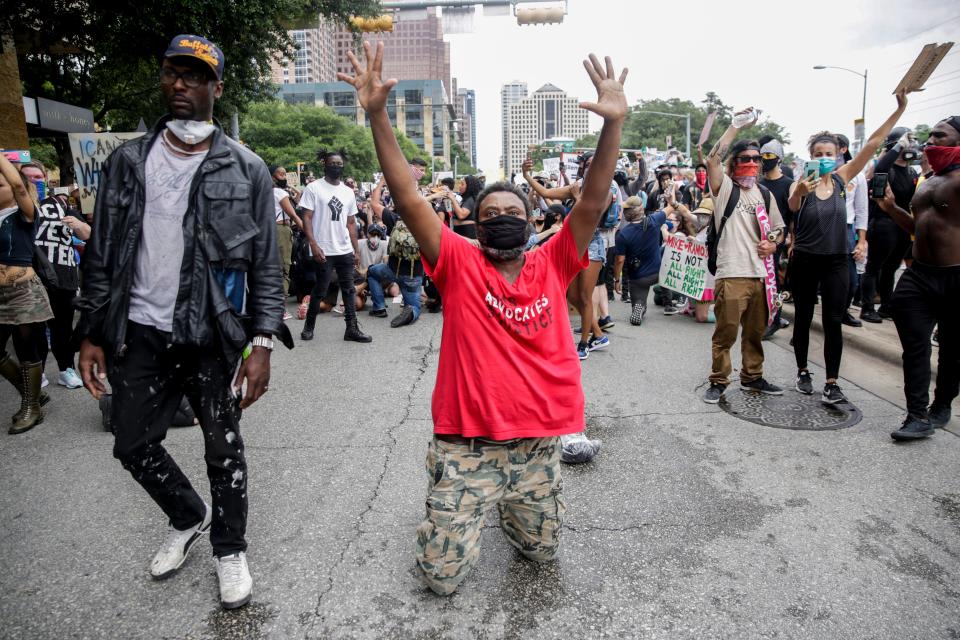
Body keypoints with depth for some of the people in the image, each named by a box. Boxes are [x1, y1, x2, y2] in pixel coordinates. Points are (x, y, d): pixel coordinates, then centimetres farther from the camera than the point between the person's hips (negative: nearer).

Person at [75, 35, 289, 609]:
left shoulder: (247, 169, -3)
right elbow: (102, 254, 8)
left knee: (224, 450, 7)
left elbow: (266, 265, -4)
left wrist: (262, 343, -11)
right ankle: (189, 519, 41)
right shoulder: (128, 161, 5)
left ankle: (230, 549, 31)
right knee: (134, 445, 14)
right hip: (141, 333, 4)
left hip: (213, 336, -3)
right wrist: (93, 334, 5)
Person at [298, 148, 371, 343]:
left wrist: (356, 250, 9)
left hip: (345, 250, 5)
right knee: (320, 290, 4)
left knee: (349, 290, 5)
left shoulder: (348, 192, 12)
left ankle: (352, 328, 9)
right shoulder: (313, 188, -3)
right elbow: (307, 218, -8)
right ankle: (309, 325, 22)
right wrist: (313, 244, -19)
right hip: (324, 251, -5)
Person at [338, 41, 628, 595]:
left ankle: (511, 505, 52)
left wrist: (614, 124, -18)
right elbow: (409, 199, -14)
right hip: (467, 446, -2)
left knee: (544, 551, 21)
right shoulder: (459, 265, -6)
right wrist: (378, 115, -22)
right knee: (444, 576, 7)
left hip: (538, 446, 3)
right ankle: (450, 516, 39)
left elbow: (593, 204, -8)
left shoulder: (552, 266, 1)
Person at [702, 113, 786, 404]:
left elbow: (778, 227, 25)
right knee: (725, 332, -3)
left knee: (755, 332, 15)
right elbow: (712, 159, -16)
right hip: (732, 273, -6)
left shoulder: (764, 194, 17)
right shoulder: (725, 187, 1)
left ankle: (752, 377, 30)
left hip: (760, 274, 6)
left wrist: (773, 244, 3)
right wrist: (736, 125, -9)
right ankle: (718, 381, 10)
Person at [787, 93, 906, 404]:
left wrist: (900, 109, -7)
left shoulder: (841, 178, 2)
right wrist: (800, 192, -49)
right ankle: (803, 372, 25)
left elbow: (873, 143, -2)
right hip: (805, 260, -2)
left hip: (836, 261, 2)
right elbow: (792, 206, -28)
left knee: (833, 322, 0)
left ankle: (831, 384, 2)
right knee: (803, 318, 9)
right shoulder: (800, 184, -6)